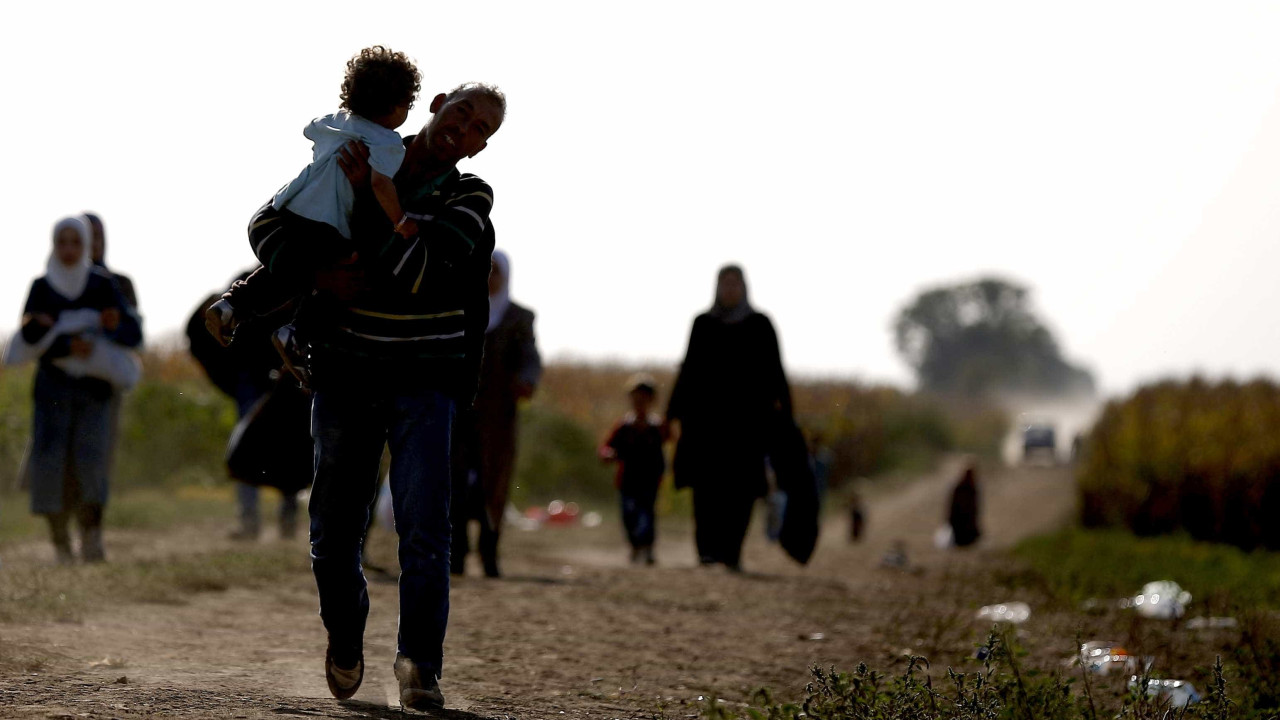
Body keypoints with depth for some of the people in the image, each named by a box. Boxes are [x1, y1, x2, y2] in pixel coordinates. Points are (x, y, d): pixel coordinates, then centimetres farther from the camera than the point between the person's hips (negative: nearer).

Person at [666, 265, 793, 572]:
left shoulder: (760, 325, 6)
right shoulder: (702, 324, 10)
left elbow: (774, 372, 4)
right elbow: (688, 369, 12)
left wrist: (783, 416, -3)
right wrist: (676, 412, 6)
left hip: (747, 417, -1)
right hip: (707, 415, 1)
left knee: (740, 487, -5)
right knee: (707, 483, -12)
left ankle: (731, 551, 1)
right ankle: (708, 550, -16)